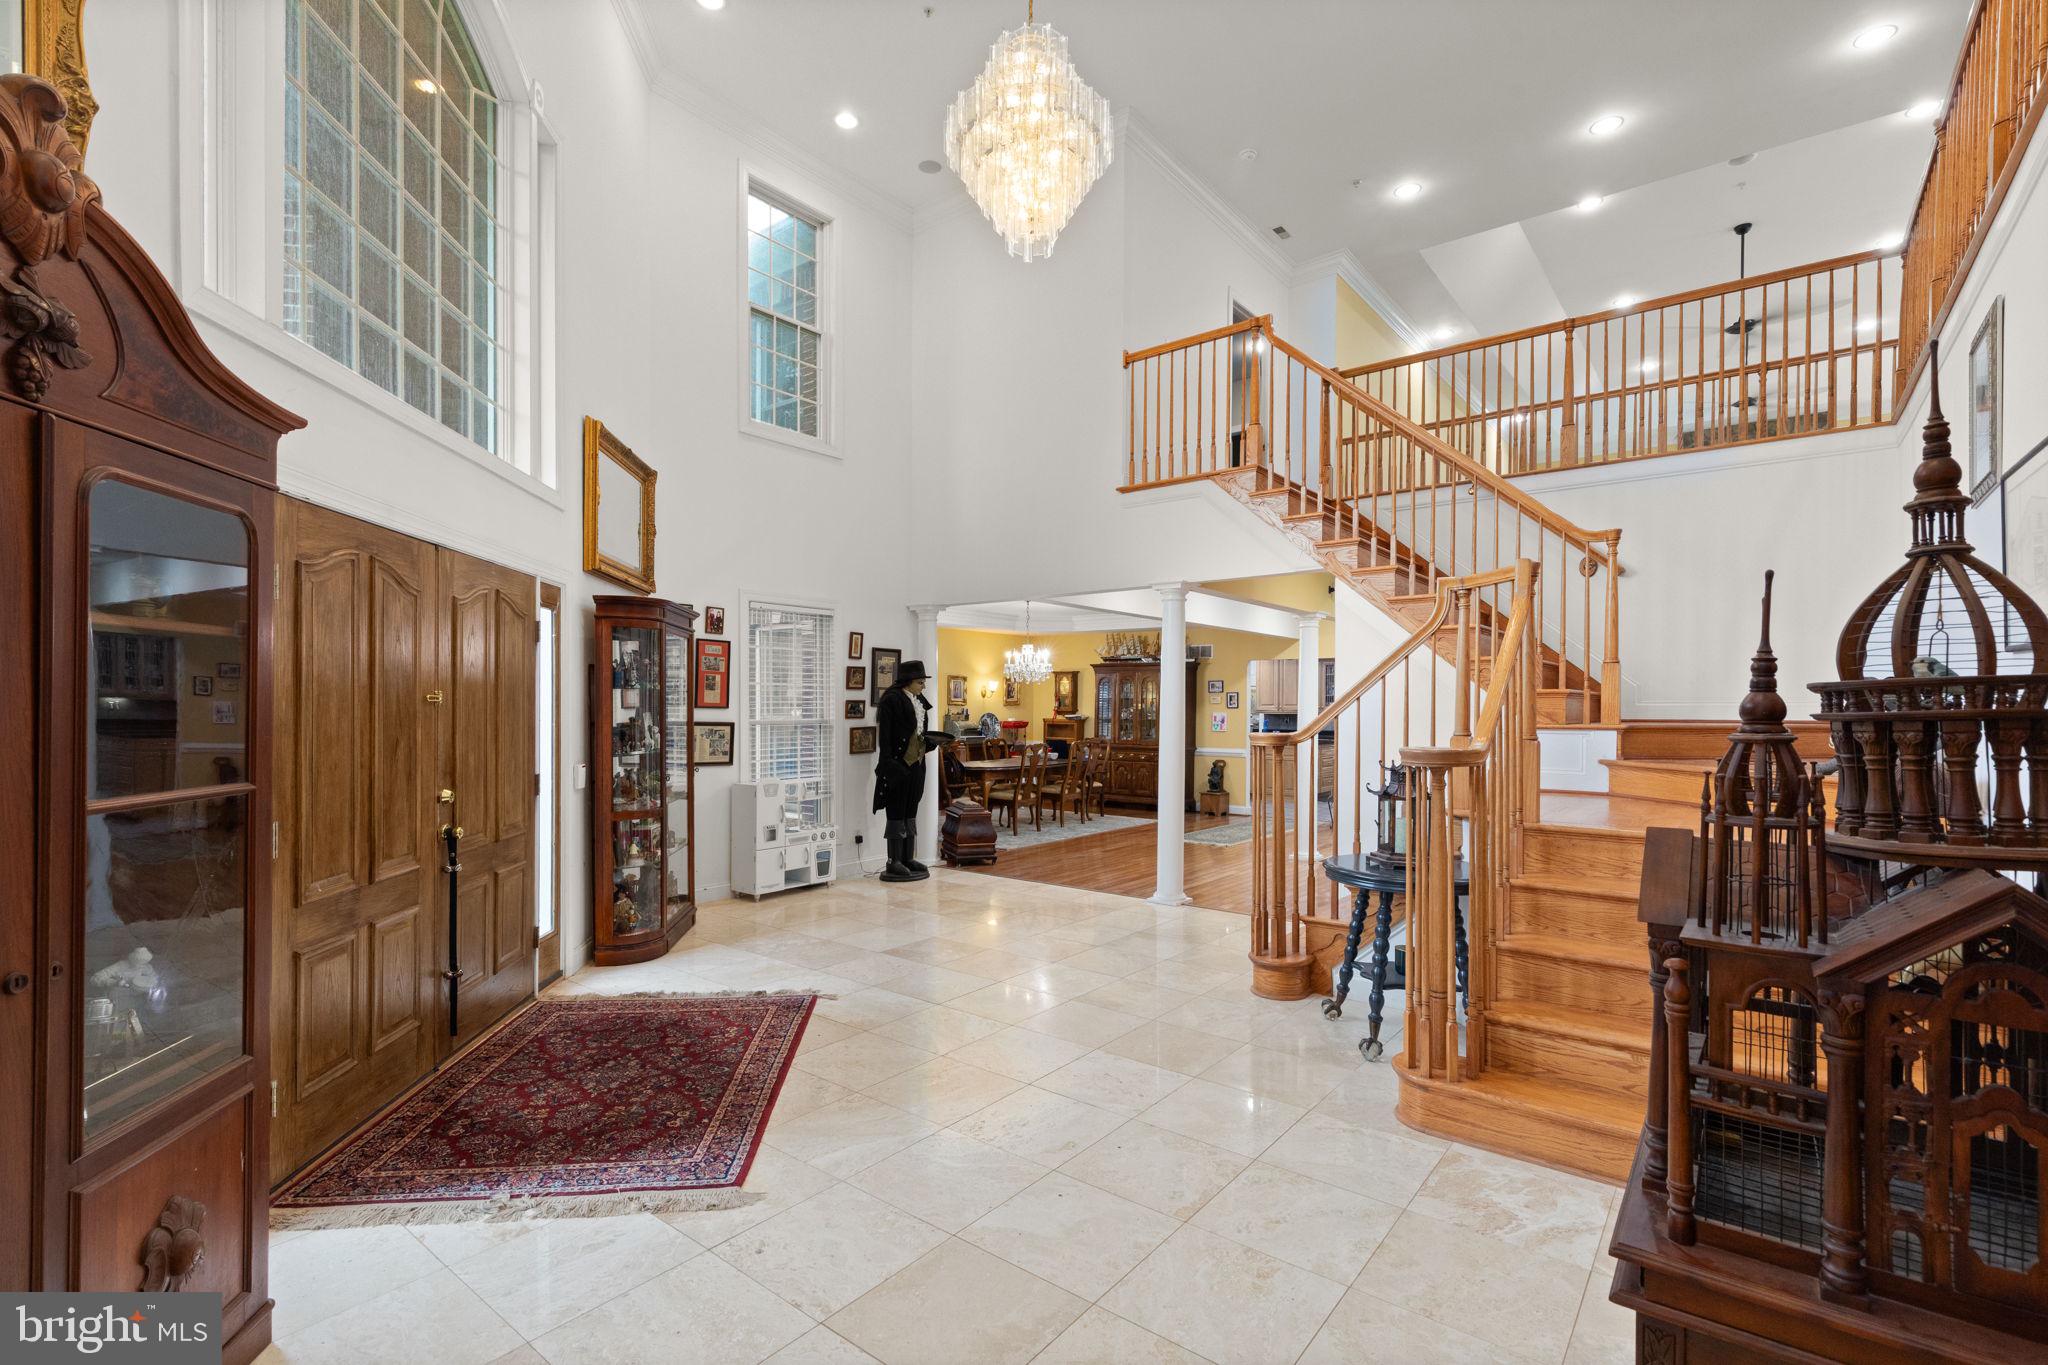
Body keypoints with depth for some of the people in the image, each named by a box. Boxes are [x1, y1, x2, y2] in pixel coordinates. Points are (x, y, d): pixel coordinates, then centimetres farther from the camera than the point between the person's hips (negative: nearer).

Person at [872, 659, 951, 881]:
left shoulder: (919, 701, 13)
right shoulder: (892, 699, -11)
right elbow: (885, 735, -16)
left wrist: (932, 740, 3)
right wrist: (888, 764, -21)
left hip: (916, 764, 8)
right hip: (898, 765, -8)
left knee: (910, 812, 13)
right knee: (896, 813, -1)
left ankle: (908, 859, 21)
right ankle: (894, 863, 6)